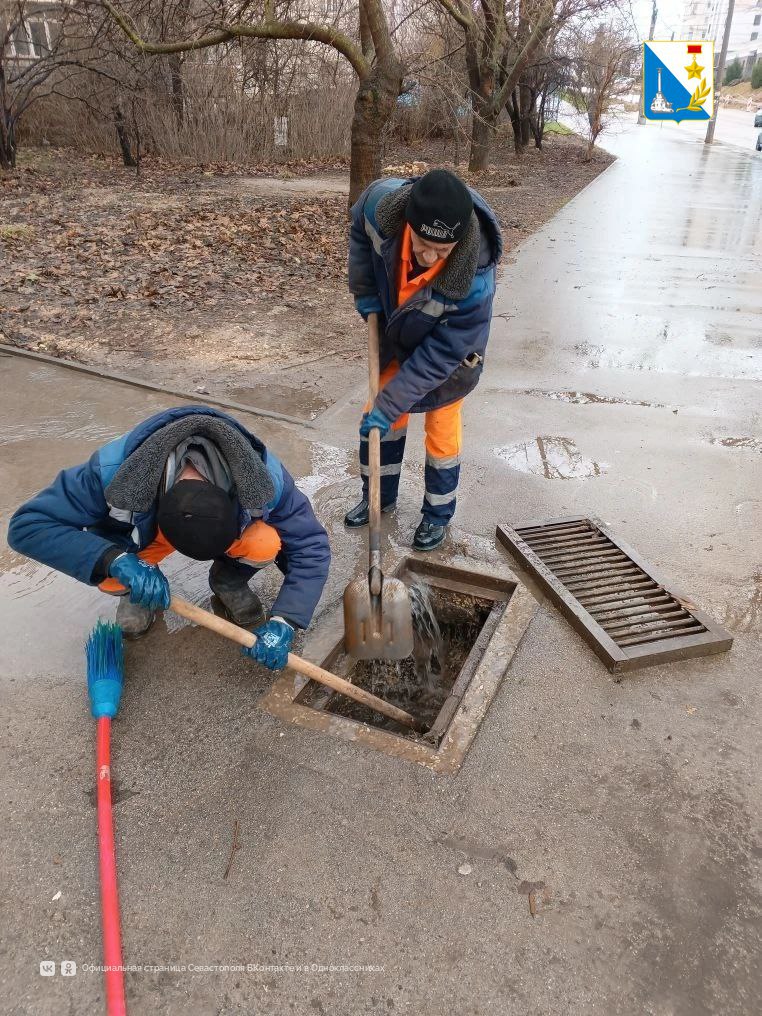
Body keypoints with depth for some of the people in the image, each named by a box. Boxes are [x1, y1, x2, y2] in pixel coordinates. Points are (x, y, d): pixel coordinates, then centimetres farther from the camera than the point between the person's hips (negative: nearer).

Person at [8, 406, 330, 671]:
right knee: (111, 578, -31)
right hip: (145, 532, 0)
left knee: (265, 544, -33)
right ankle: (142, 591, 7)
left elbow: (311, 547, -30)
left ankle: (228, 581, 2)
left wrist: (282, 622, -42)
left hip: (232, 515, 0)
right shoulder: (114, 470, -41)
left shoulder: (264, 478, -39)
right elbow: (28, 525, -36)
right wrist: (115, 560, -50)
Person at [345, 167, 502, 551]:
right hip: (395, 334, 5)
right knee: (377, 417, 13)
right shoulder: (382, 201, -32)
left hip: (450, 348, -4)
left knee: (441, 432, 6)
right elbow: (359, 230, -5)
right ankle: (379, 496, 34)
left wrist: (389, 405, -29)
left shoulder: (475, 281, -42)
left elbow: (439, 355, -32)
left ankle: (438, 513, 29)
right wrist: (364, 291, -7)